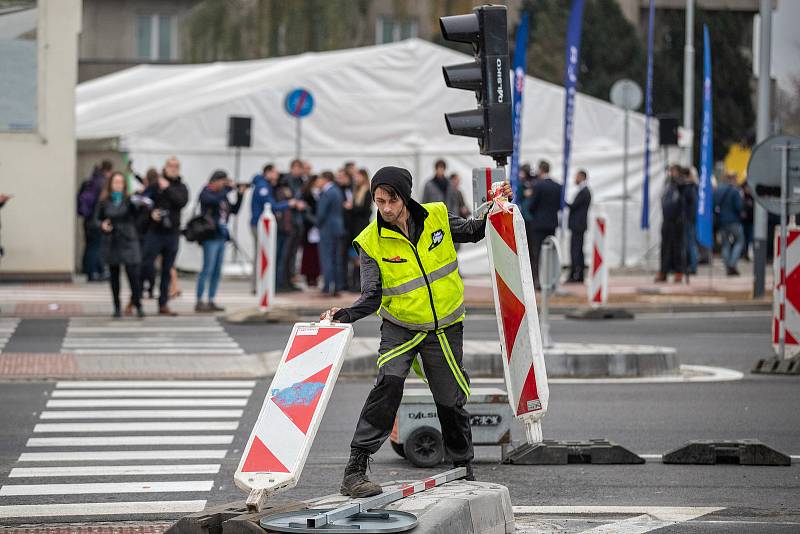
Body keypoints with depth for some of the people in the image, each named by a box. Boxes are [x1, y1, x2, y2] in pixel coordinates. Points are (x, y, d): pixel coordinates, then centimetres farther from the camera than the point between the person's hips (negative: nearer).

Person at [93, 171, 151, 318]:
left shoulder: (129, 200, -5)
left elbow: (137, 215, -21)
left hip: (128, 241, -2)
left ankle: (138, 305, 0)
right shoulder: (104, 201, 1)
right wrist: (101, 225, -13)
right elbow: (95, 219, 8)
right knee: (114, 275, 8)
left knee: (134, 274, -9)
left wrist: (142, 205, -43)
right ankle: (117, 307, 17)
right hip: (110, 242, 2)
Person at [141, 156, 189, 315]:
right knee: (146, 265, -9)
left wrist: (167, 188, -12)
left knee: (167, 271, 9)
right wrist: (151, 213, -17)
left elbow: (182, 201, -11)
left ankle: (163, 304, 15)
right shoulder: (154, 185, 1)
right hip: (154, 232, -3)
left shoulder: (181, 187, 8)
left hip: (172, 233, 3)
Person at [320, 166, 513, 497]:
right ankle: (355, 469, -24)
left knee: (452, 401, 10)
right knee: (389, 383, -26)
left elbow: (473, 232, 10)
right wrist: (344, 315, -33)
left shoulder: (436, 218, -8)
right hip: (400, 327, -2)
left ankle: (464, 469, 35)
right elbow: (372, 298, -16)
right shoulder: (371, 242, -14)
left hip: (445, 328, 2)